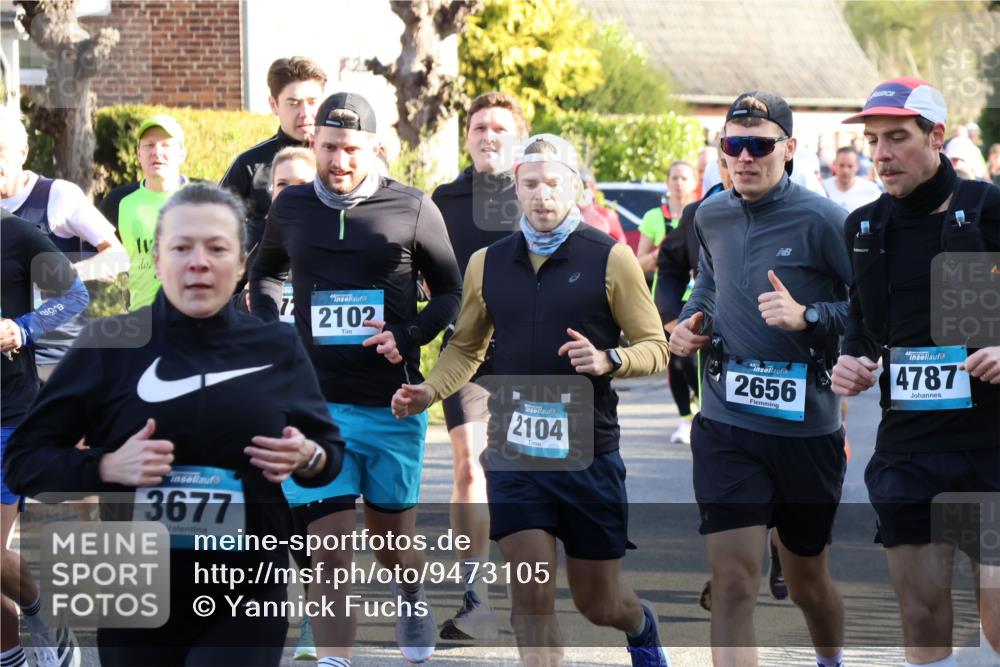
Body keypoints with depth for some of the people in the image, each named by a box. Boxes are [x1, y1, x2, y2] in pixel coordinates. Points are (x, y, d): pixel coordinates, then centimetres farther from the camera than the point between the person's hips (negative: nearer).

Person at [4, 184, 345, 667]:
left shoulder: (277, 348, 2)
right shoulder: (108, 345, -5)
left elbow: (330, 449, 14)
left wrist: (308, 457, -9)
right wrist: (107, 466, -19)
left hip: (247, 603, 0)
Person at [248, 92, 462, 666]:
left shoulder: (413, 209, -2)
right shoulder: (291, 208, 5)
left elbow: (451, 293, 6)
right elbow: (266, 274, 25)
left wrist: (408, 337, -11)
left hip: (394, 403, 0)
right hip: (316, 400, 0)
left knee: (393, 540, 16)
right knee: (330, 554, -10)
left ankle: (411, 594, 49)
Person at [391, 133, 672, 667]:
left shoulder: (610, 259, -2)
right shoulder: (488, 263, 8)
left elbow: (655, 348, 0)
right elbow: (466, 347, 18)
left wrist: (609, 360, -21)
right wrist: (428, 393, -1)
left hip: (588, 454, -2)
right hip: (514, 452, 2)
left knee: (598, 603, 10)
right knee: (531, 592, -8)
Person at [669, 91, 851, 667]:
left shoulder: (822, 220, -12)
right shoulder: (711, 218, 5)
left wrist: (807, 317, -26)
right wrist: (692, 319, 8)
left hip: (806, 426, -2)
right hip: (726, 425, 2)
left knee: (807, 580, 17)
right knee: (733, 582, -10)